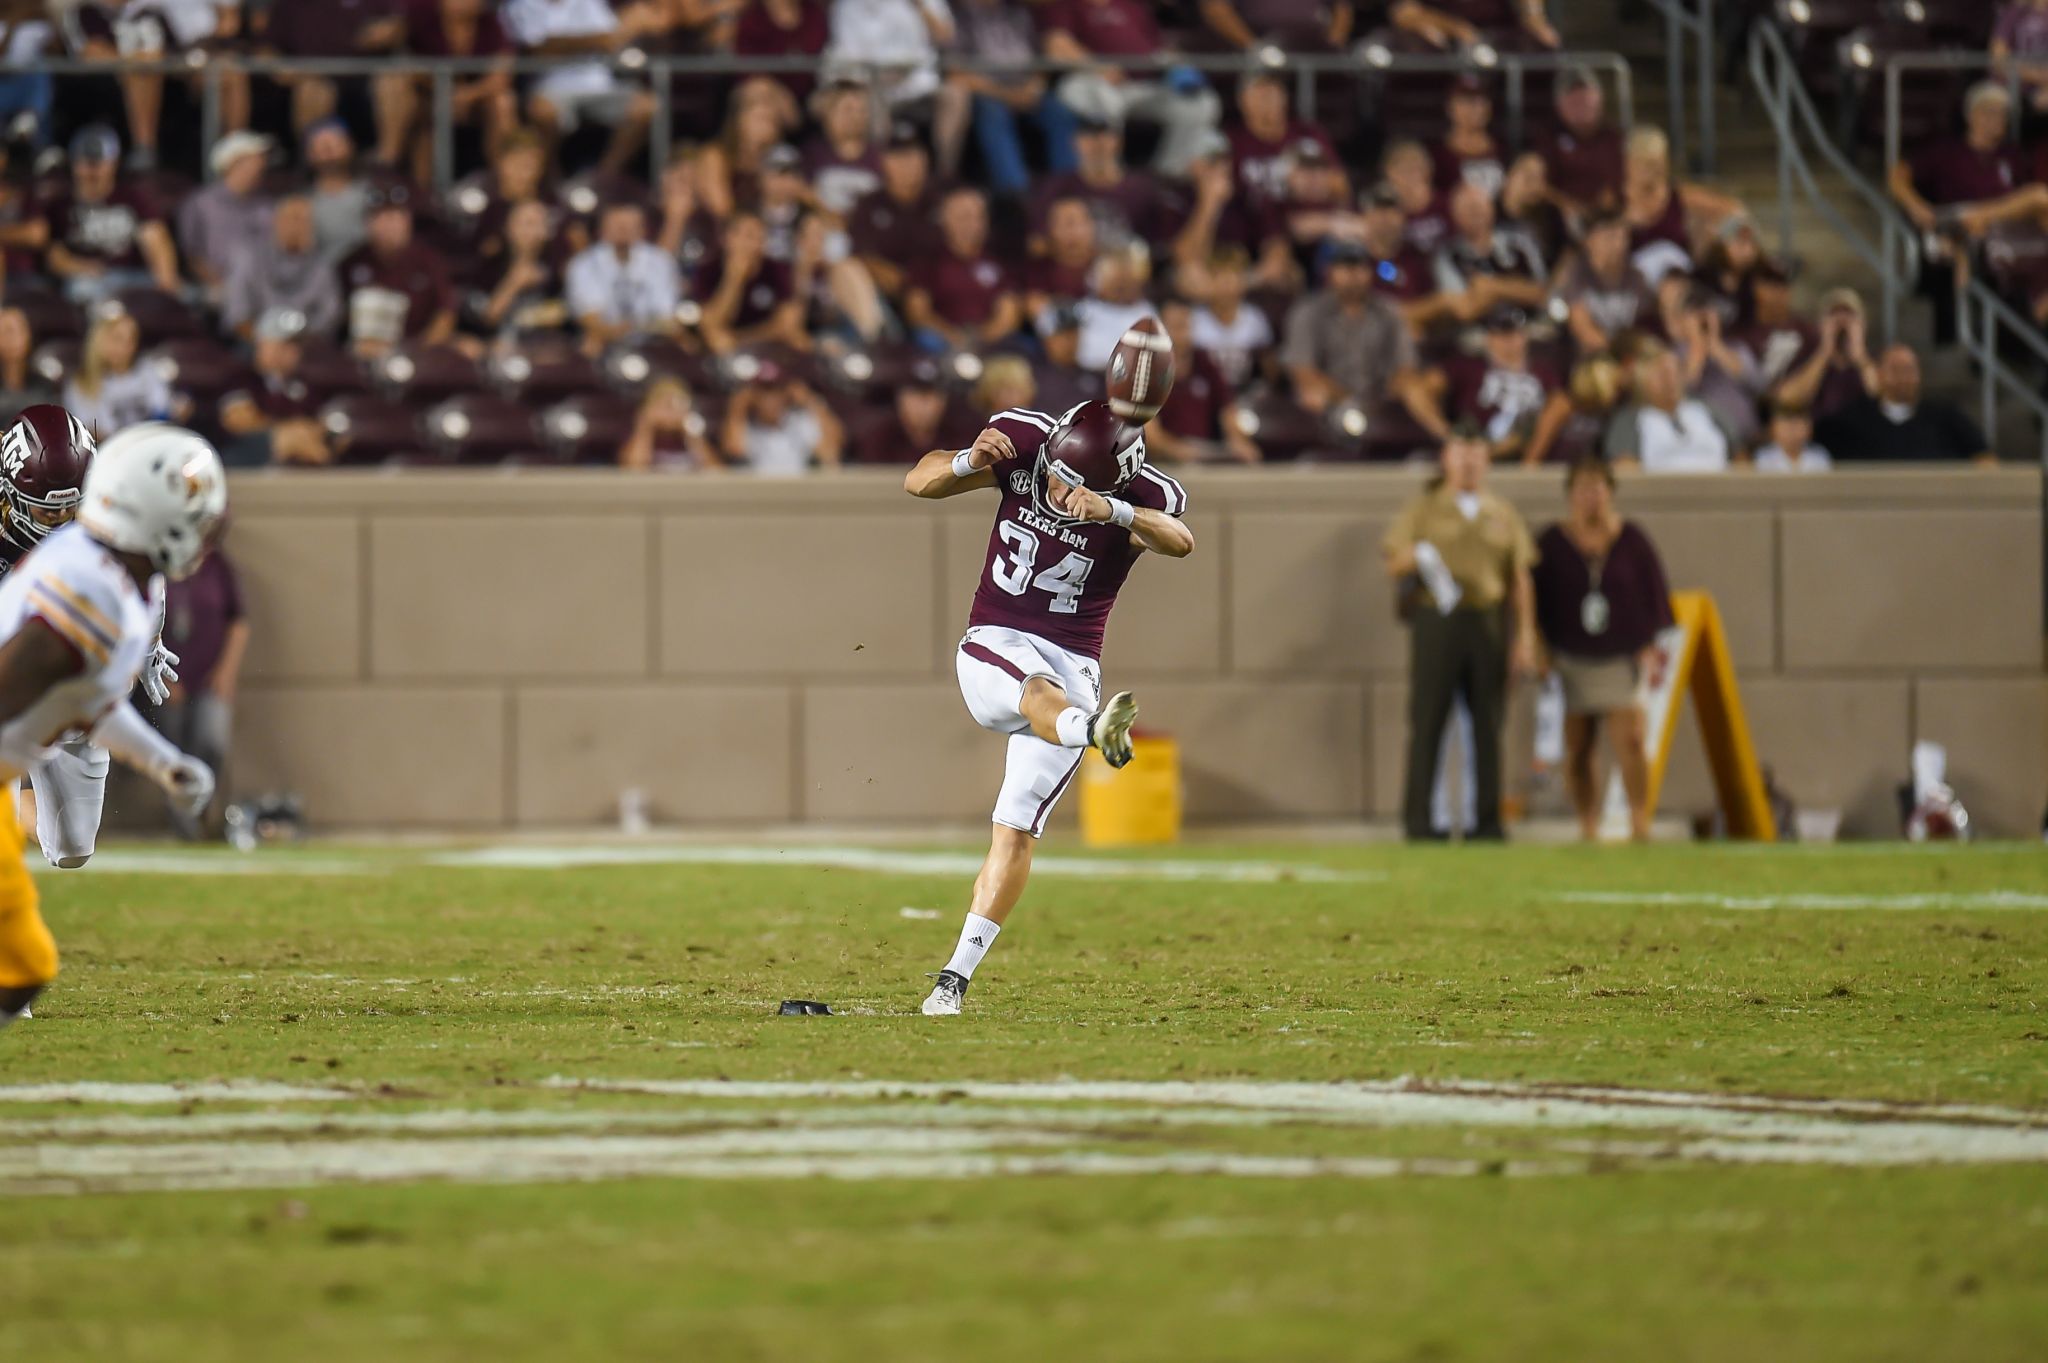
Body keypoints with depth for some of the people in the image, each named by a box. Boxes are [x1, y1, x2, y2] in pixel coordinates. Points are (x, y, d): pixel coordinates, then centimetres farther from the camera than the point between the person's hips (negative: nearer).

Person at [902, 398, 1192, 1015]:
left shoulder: (1138, 501, -9)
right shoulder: (1022, 449, -3)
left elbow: (1180, 542, -31)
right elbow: (919, 482, -2)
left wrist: (1113, 511, -49)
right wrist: (970, 461, -24)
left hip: (1072, 663, 0)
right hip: (993, 647, 0)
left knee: (1016, 830, -4)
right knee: (1039, 693, -36)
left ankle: (957, 975, 1)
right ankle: (1092, 727, -71)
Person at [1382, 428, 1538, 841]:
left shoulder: (1504, 516, 16)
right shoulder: (1422, 510, 11)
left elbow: (1520, 581, 13)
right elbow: (1394, 566, 6)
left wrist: (1525, 636, 3)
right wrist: (1411, 561, -18)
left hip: (1488, 623, 2)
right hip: (1436, 621, -2)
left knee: (1488, 724, 0)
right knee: (1428, 722, -6)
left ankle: (1488, 819, 3)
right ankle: (1417, 818, -3)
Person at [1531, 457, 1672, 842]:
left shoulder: (1631, 540, 3)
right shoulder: (1552, 544, 2)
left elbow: (1655, 593, 8)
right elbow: (1538, 600, 5)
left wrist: (1651, 646, 3)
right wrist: (1544, 651, 0)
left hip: (1622, 659, -1)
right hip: (1571, 661, 1)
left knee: (1630, 739, -14)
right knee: (1577, 749, 1)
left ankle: (1640, 823, -11)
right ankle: (1588, 827, 8)